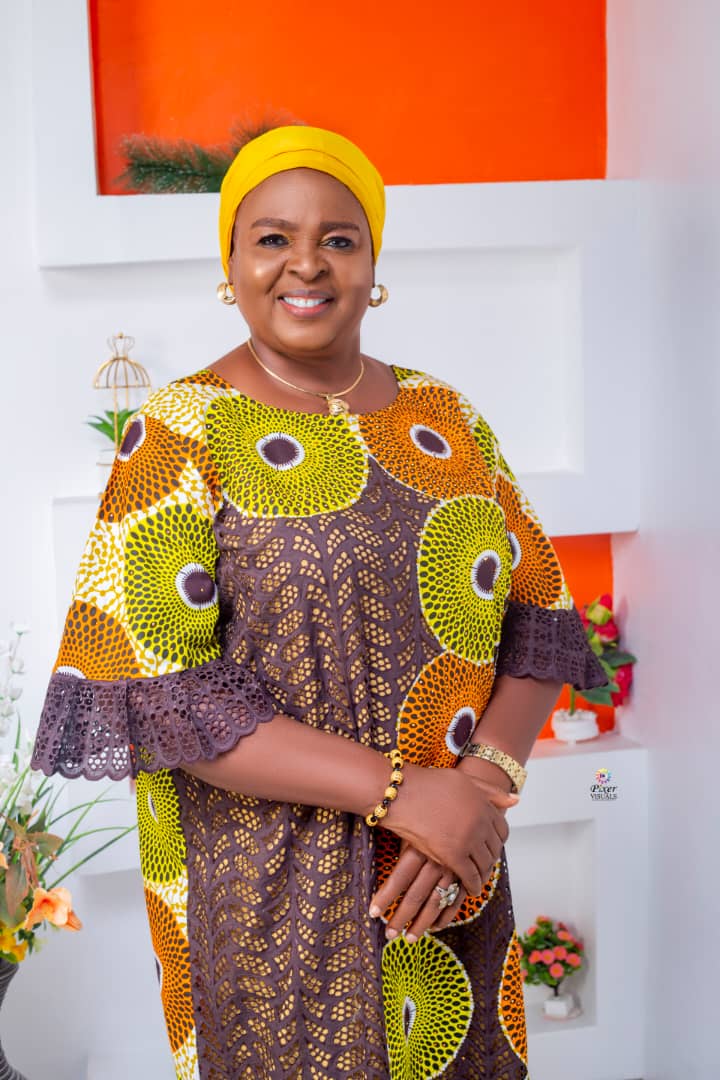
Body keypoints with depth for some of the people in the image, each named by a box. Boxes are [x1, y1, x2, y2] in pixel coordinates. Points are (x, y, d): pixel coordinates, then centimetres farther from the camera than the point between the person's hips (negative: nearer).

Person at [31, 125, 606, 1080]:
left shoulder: (447, 419, 5)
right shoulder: (181, 435, -8)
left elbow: (539, 617, 5)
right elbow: (147, 690, -16)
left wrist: (484, 776, -15)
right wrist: (398, 790, -21)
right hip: (265, 899, -4)